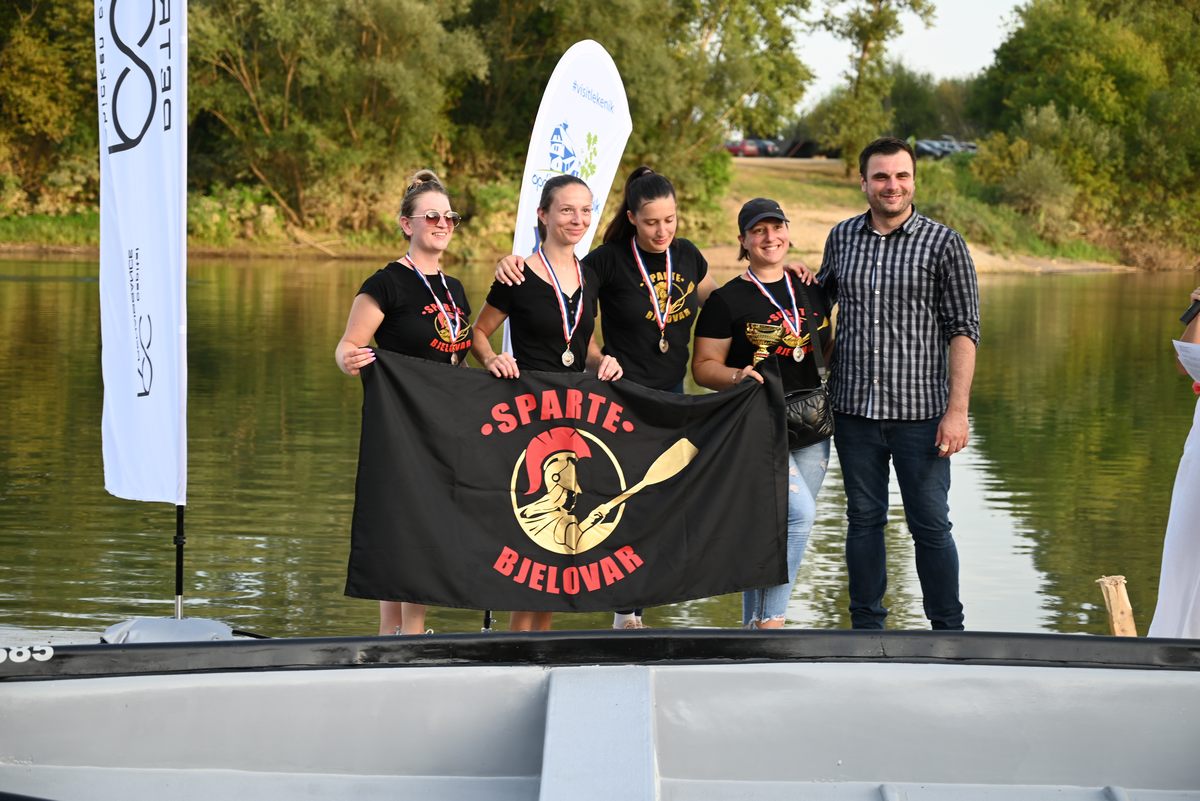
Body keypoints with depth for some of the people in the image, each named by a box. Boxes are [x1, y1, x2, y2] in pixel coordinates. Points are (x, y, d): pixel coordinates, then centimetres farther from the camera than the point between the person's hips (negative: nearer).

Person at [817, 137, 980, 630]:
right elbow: (823, 295, 26)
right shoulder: (842, 237, 7)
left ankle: (948, 630, 13)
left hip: (920, 411, -3)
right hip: (854, 409, 3)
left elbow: (963, 330, -5)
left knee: (931, 525, 1)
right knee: (864, 519, 11)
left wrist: (957, 409, -12)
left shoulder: (942, 243, -4)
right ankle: (866, 627, 21)